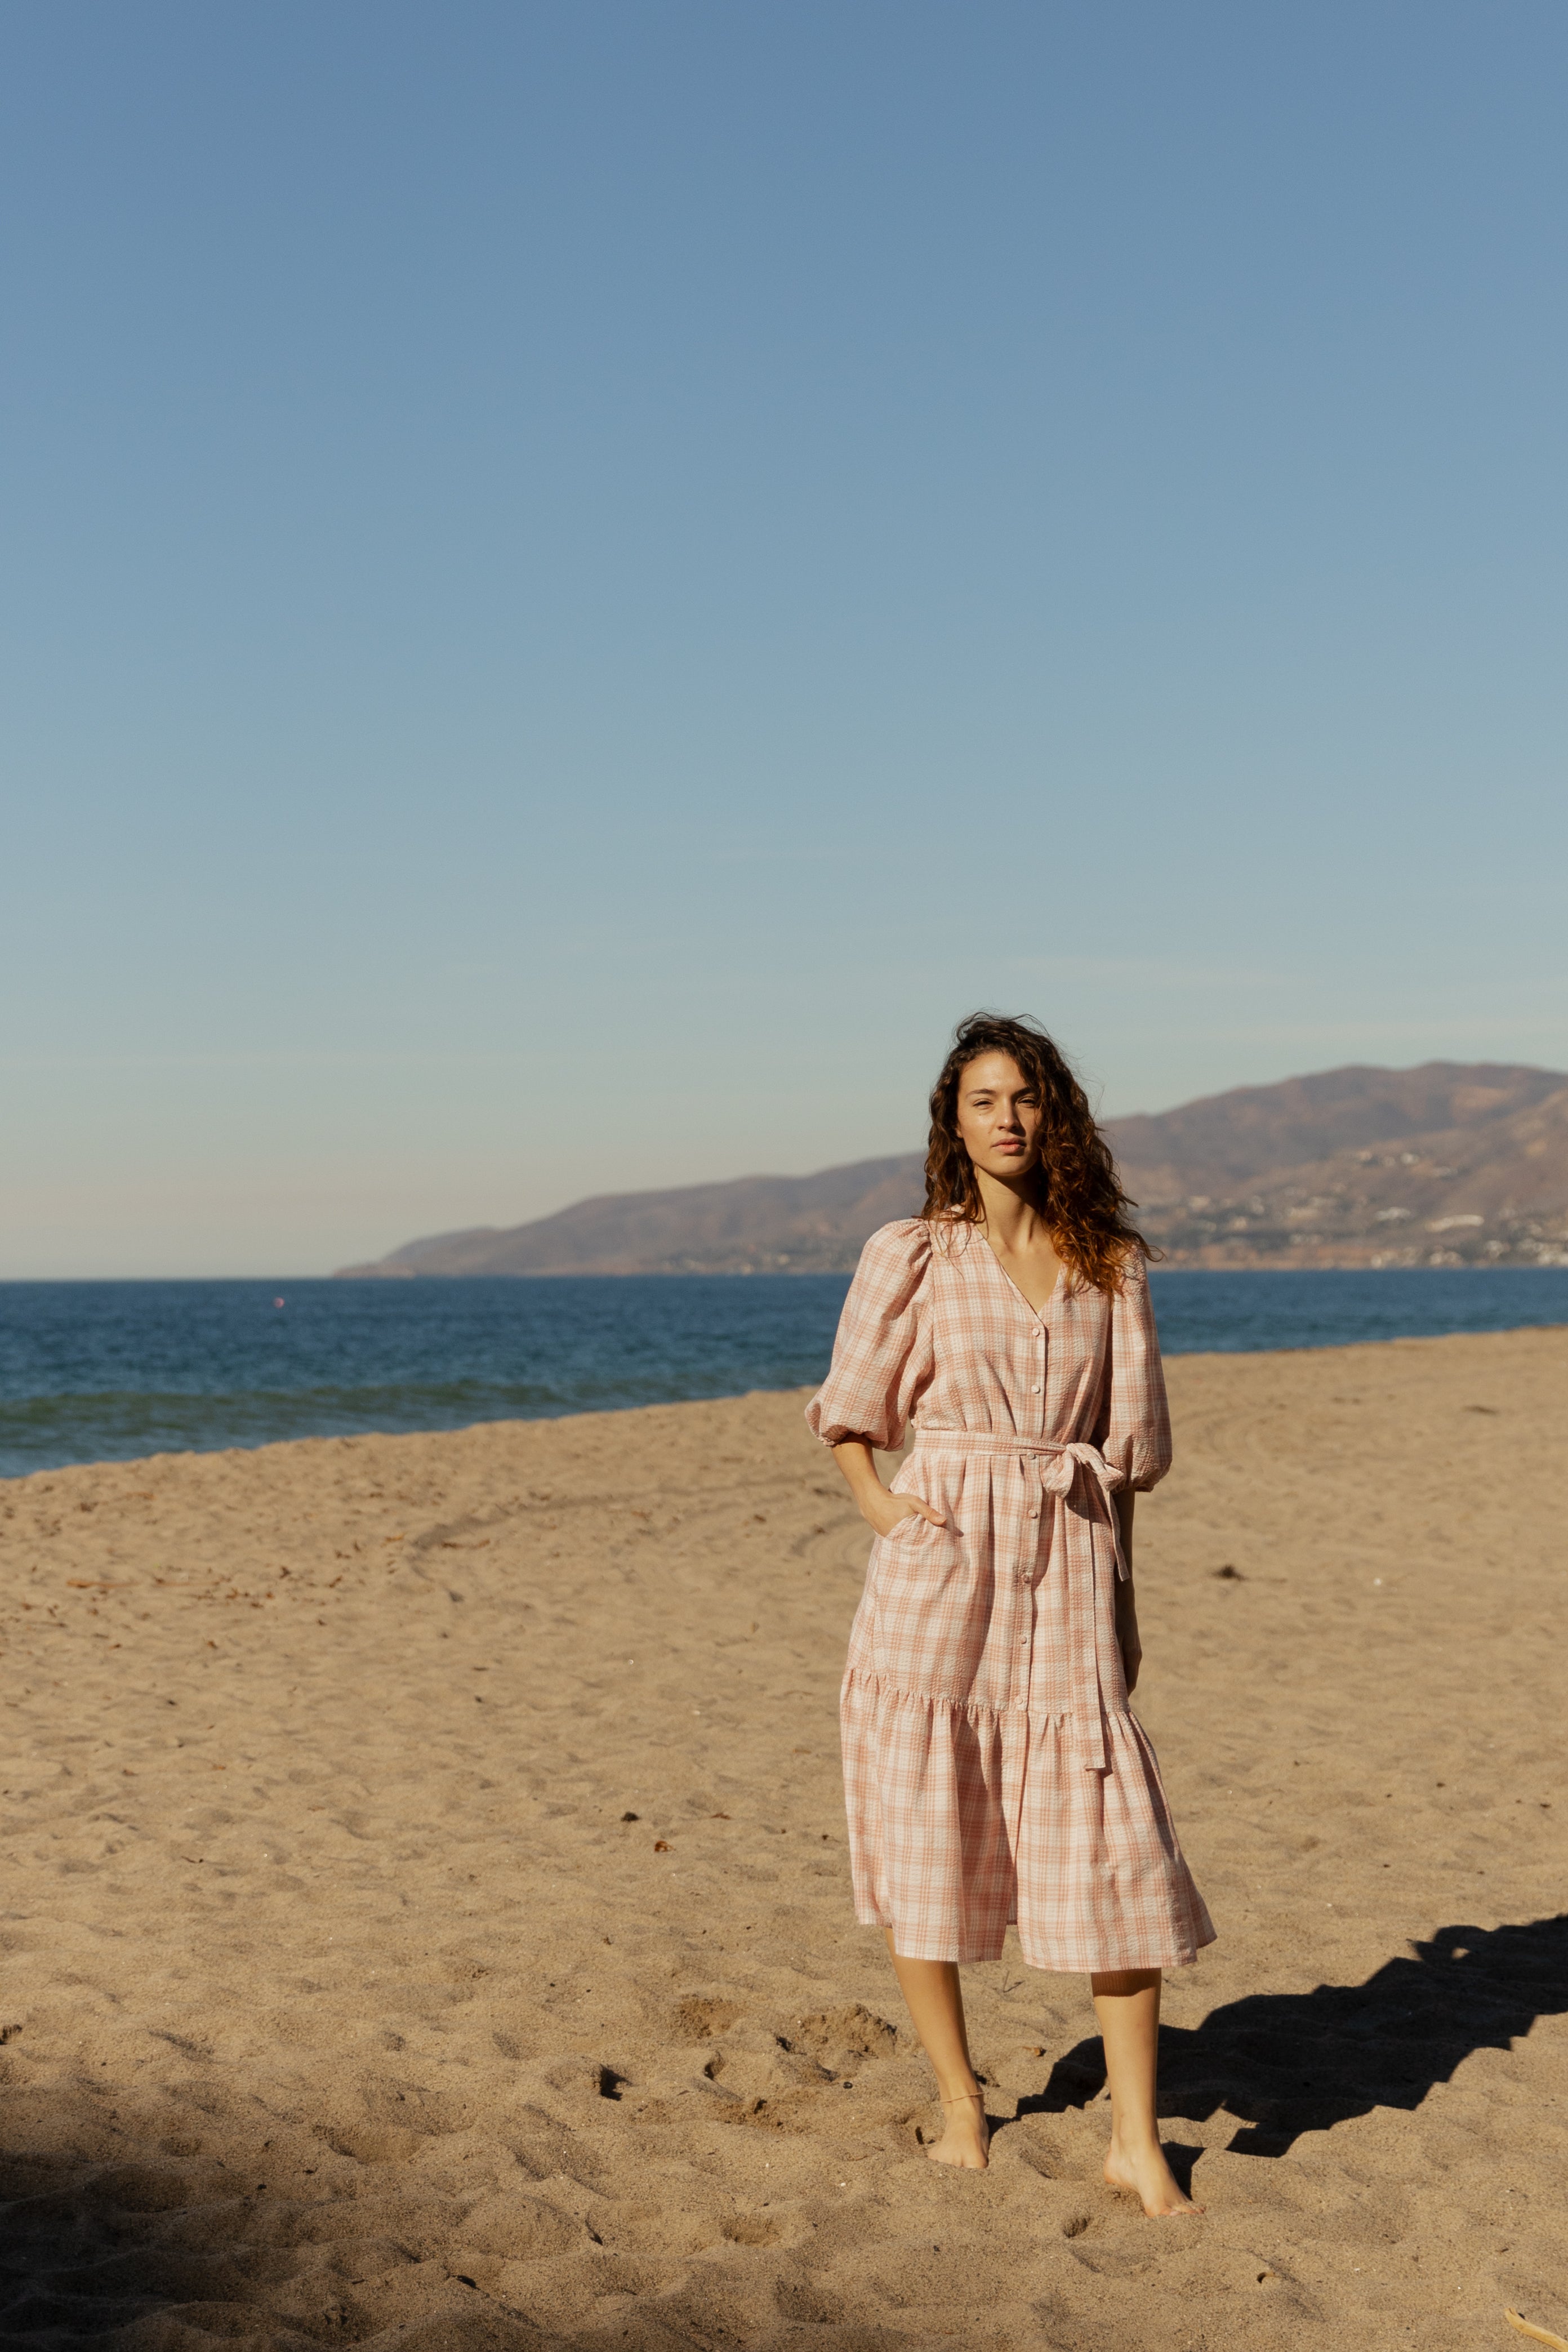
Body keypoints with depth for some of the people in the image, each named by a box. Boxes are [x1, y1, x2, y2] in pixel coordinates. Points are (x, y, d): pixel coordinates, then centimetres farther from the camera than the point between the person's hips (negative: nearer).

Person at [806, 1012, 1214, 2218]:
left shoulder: (1110, 1264, 8)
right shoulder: (911, 1256, 2)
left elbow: (1126, 1443, 12)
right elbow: (851, 1414, 12)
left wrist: (1123, 1597, 10)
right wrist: (876, 1498, -6)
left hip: (1067, 1576, 1)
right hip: (939, 1574, -1)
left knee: (1119, 1854, -3)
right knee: (926, 1840, 4)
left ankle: (1137, 2141, 8)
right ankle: (960, 2100, 23)